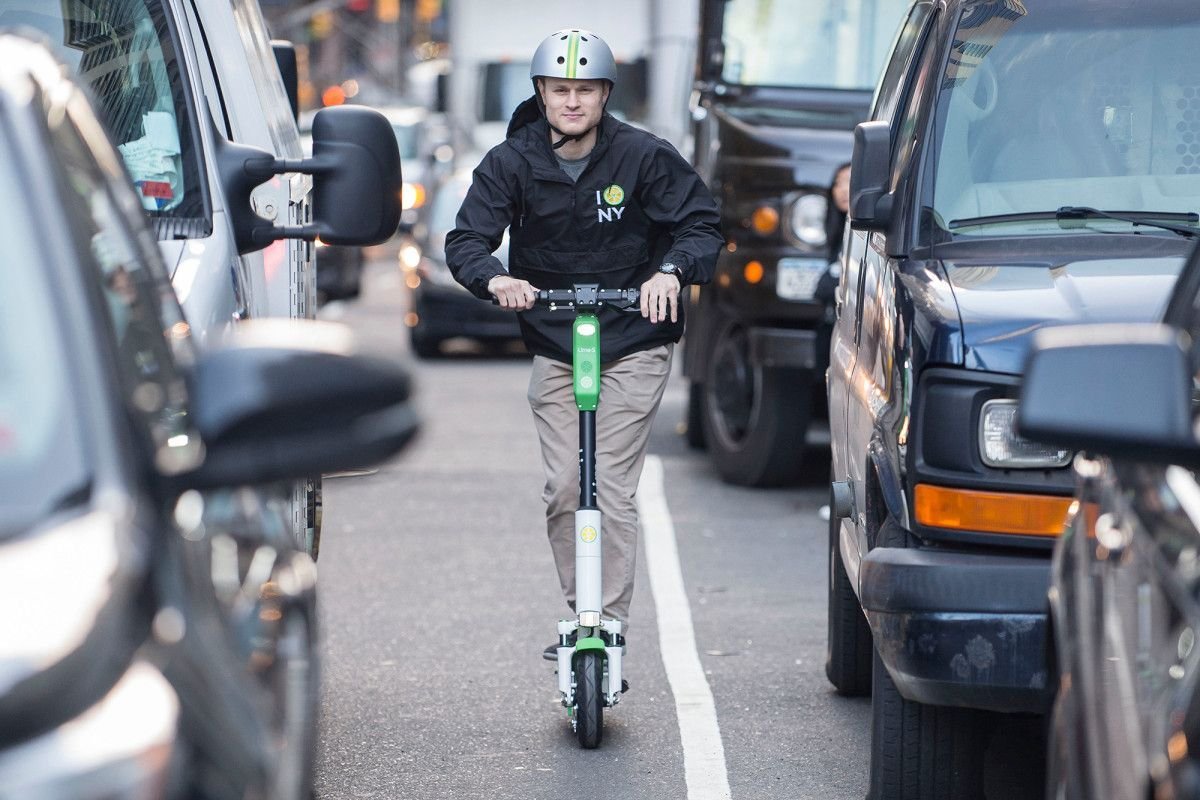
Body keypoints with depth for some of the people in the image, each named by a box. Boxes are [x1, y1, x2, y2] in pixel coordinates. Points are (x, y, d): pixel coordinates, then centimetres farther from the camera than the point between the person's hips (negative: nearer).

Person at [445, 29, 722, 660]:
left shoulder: (643, 156, -9)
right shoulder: (511, 163, -5)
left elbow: (701, 222, -7)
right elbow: (466, 240, -10)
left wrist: (671, 271, -28)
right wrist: (495, 279, -33)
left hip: (634, 345, -3)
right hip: (553, 345, 3)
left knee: (612, 488, -10)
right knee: (563, 488, 0)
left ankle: (611, 627, -7)